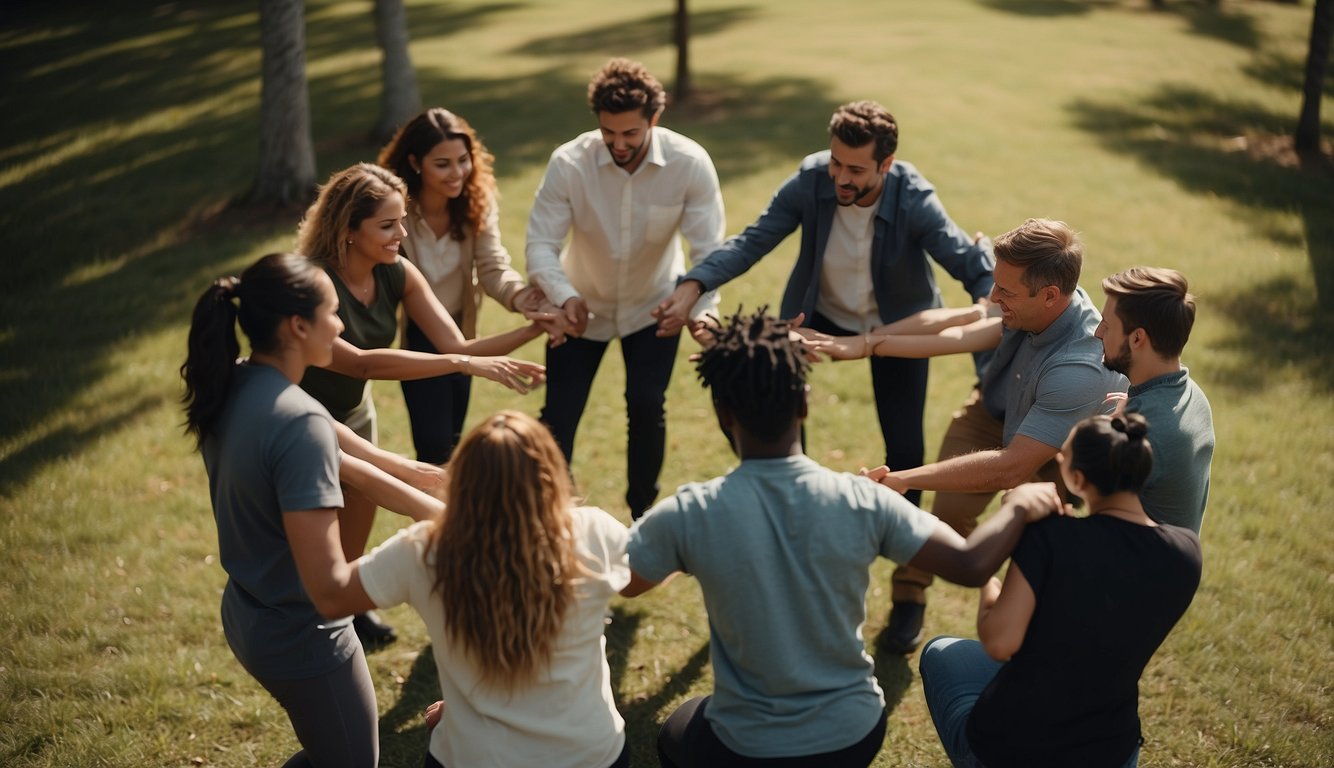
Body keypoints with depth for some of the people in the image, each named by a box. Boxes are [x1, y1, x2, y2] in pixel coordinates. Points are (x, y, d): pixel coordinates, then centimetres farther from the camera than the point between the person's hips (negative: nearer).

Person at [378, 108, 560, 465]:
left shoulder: (478, 200, -14)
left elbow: (492, 266, -23)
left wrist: (518, 295, -44)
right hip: (415, 337, -4)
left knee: (451, 440, 20)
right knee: (435, 446, -2)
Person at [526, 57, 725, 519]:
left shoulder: (689, 164, -24)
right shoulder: (568, 163, -24)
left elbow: (710, 250, -25)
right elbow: (540, 244, -25)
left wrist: (702, 312, -43)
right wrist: (565, 297, -45)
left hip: (654, 305, 0)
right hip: (584, 306, 0)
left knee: (647, 405, -11)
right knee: (558, 416, -2)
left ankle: (642, 513, 15)